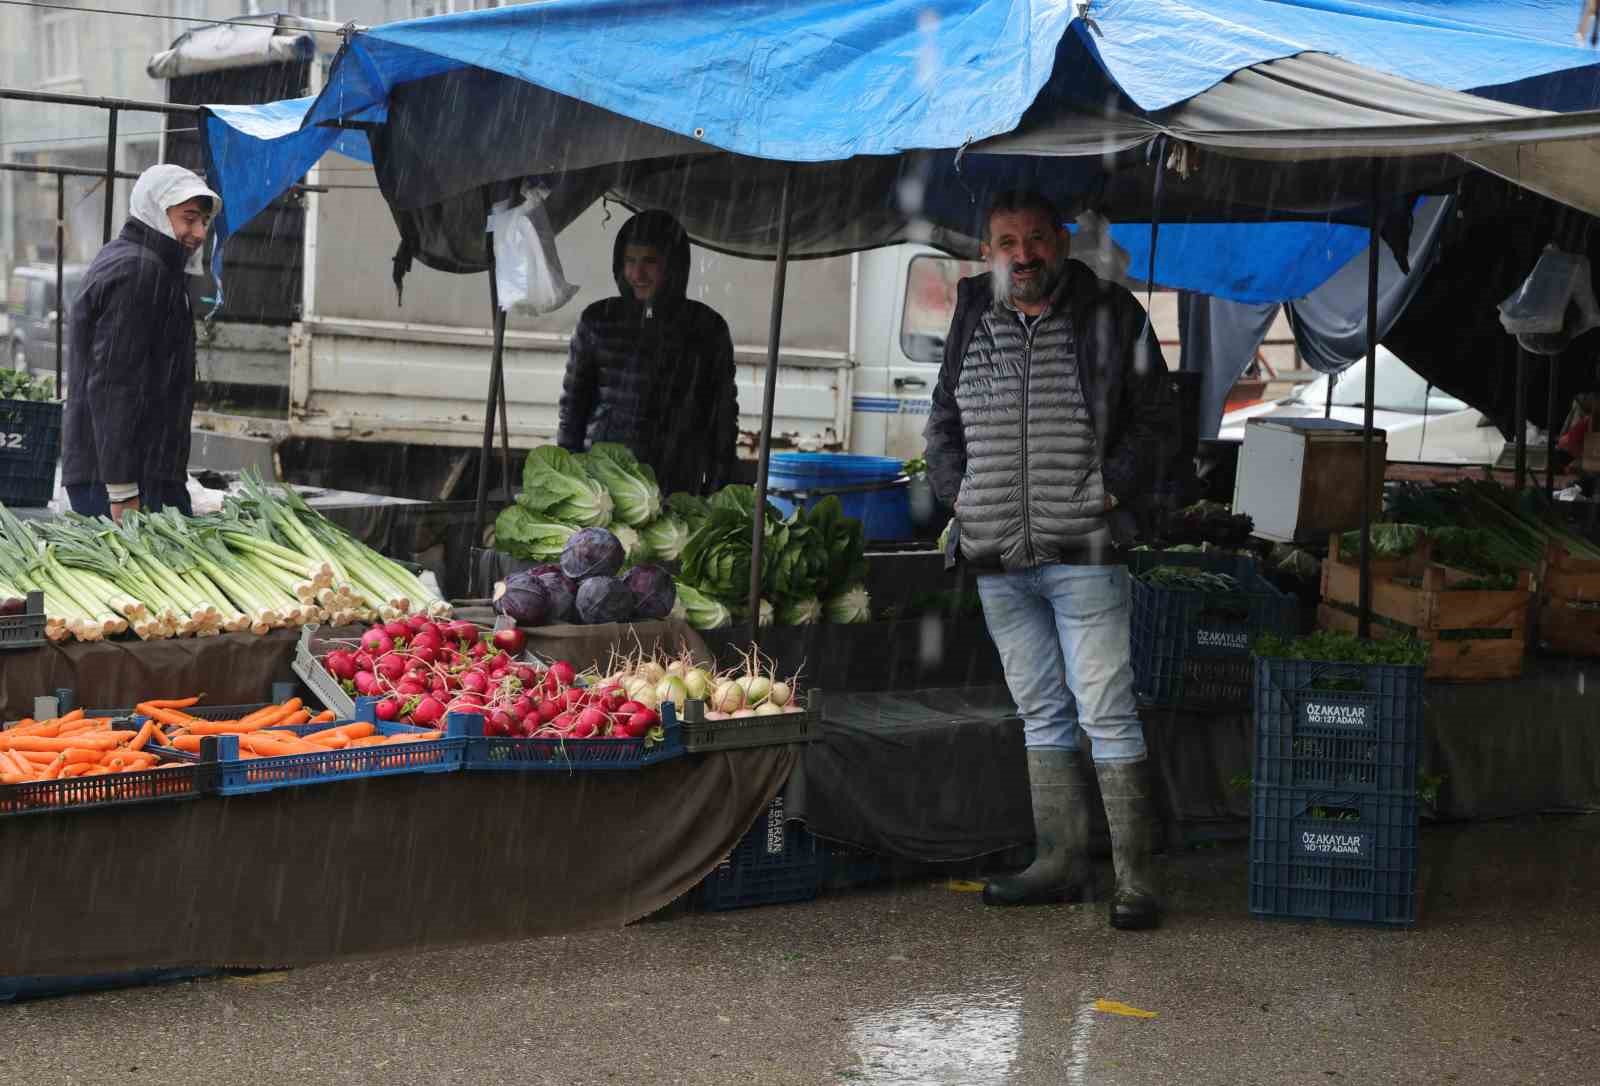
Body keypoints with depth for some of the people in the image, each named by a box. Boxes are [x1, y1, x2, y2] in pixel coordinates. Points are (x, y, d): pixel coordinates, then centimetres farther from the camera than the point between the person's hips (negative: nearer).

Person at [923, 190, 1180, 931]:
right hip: (997, 560, 5)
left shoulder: (1112, 316, 0)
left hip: (1083, 555, -5)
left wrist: (1111, 493, -8)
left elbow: (1156, 422, 3)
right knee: (1041, 714, 13)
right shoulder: (971, 321, 10)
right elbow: (944, 423, 20)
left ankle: (1136, 879, -2)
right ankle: (1060, 863, 21)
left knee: (1106, 714, -7)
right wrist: (959, 496, 6)